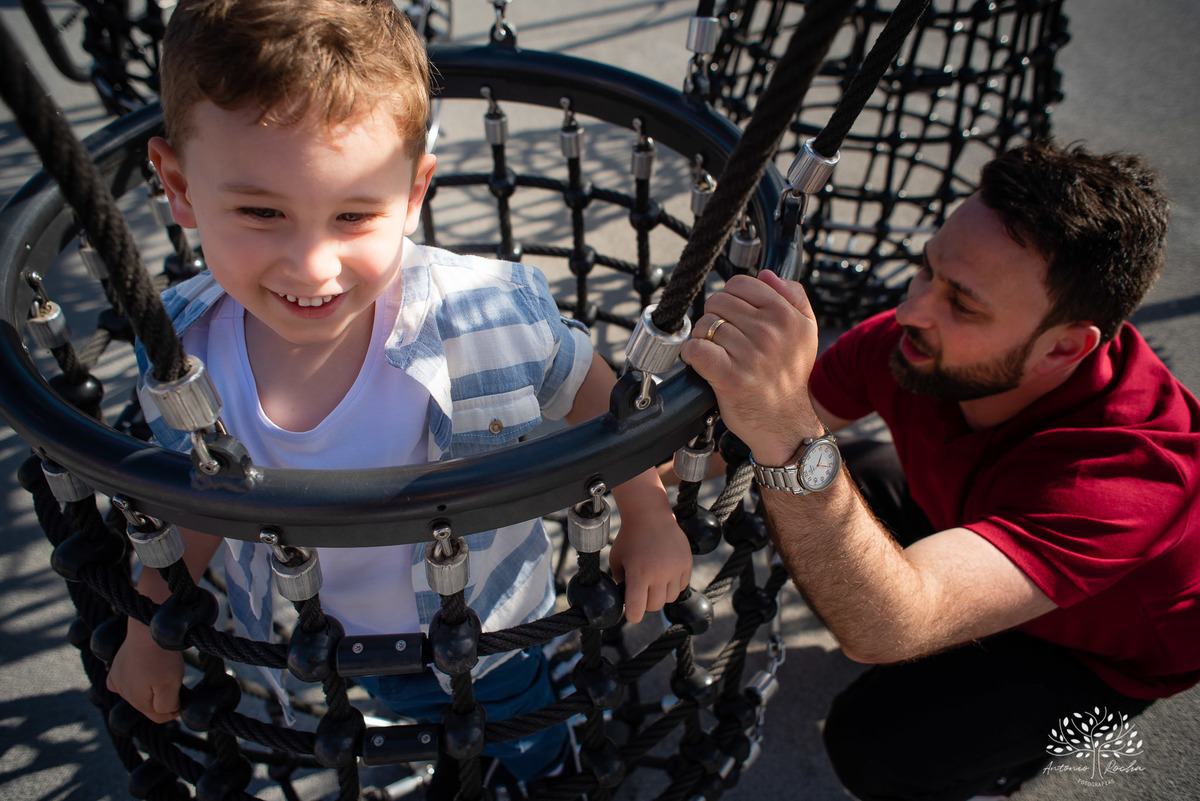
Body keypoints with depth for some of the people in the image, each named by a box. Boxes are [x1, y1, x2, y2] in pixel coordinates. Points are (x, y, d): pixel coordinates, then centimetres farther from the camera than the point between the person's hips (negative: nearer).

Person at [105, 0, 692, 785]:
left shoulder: (489, 317, -32)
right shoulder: (182, 346, -23)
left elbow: (596, 394, -11)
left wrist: (649, 518, -8)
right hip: (313, 658, 2)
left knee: (538, 763, 26)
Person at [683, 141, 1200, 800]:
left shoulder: (1131, 463, -44)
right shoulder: (910, 343, -28)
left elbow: (887, 628, -56)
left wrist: (791, 441, -71)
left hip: (1103, 647, -5)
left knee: (875, 748, -24)